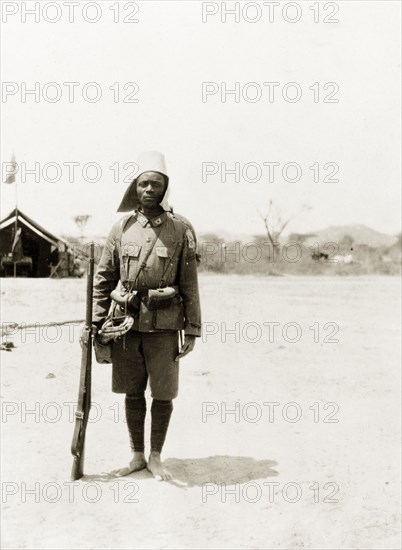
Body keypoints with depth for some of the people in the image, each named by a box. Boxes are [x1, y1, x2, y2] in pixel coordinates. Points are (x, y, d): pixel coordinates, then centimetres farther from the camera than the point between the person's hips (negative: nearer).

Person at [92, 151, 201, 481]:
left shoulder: (181, 229, -1)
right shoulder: (121, 229, 5)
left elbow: (189, 283, -1)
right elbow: (104, 278, 9)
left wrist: (192, 329, -3)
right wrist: (99, 322, 4)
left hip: (164, 326, -2)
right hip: (126, 322, 2)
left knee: (163, 395, 5)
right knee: (132, 393, 11)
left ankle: (156, 457, 23)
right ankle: (137, 456, 26)